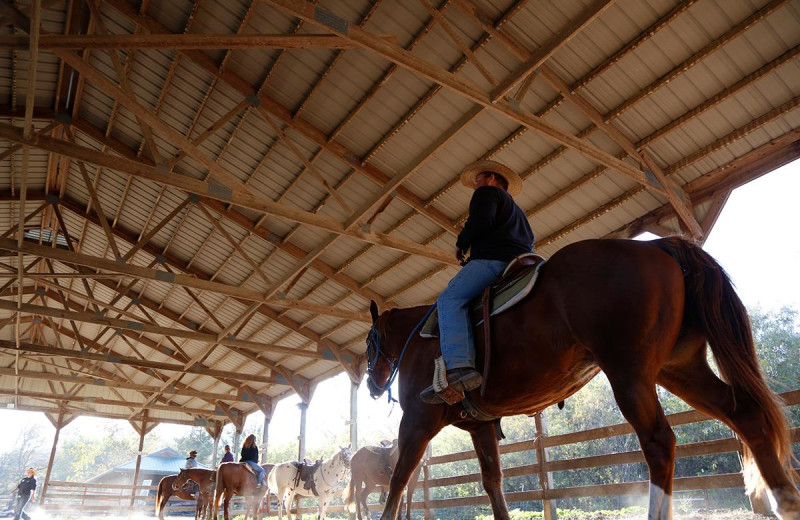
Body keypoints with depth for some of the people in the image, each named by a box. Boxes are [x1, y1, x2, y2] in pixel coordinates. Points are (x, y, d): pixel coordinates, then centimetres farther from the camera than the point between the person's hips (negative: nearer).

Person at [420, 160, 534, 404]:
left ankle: (460, 367, -46)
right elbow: (529, 240, 34)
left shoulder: (487, 193, 10)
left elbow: (480, 221, -11)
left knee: (450, 298, -24)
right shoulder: (516, 210, 37)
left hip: (494, 258, -10)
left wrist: (461, 244, 3)